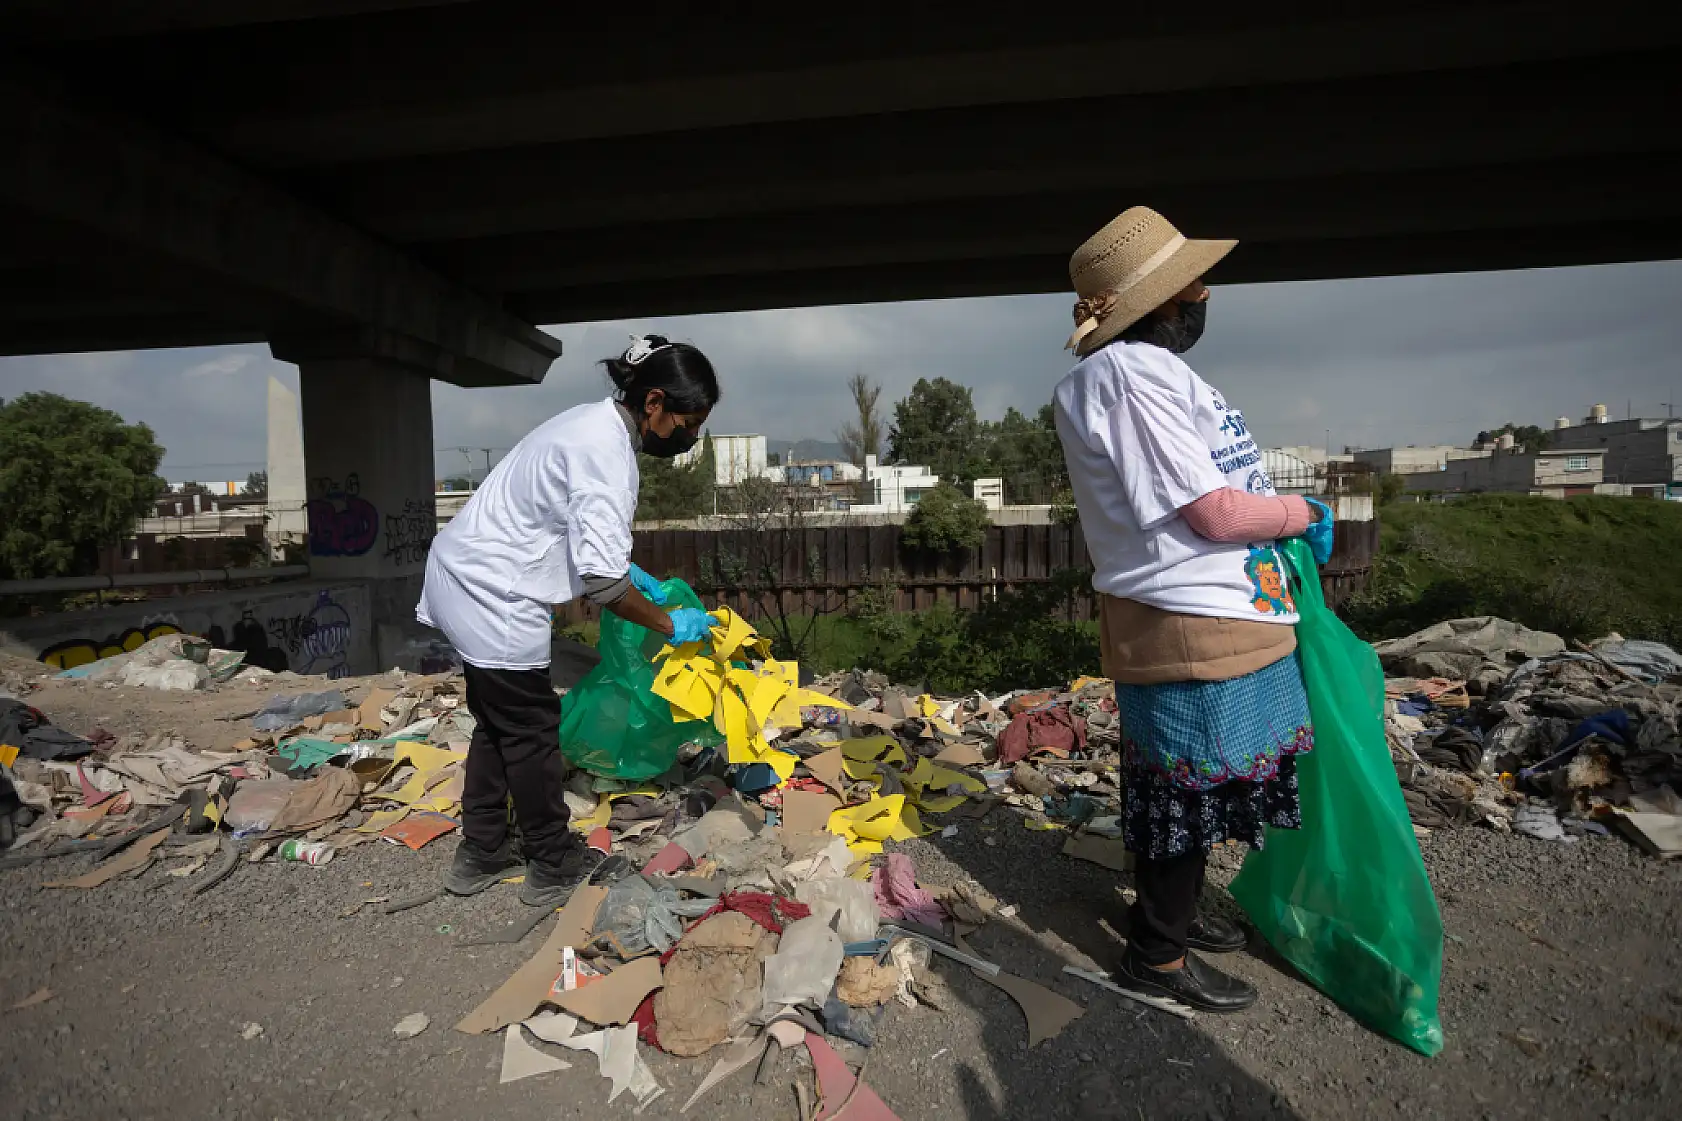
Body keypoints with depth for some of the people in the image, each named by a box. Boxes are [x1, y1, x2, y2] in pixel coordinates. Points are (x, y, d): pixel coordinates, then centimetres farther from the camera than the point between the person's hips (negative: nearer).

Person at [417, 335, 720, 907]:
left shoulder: (594, 424, 7)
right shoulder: (606, 454, -24)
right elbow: (601, 581, -27)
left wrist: (632, 571, 16)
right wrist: (670, 624, -13)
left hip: (463, 578, 10)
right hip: (493, 598, -10)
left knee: (498, 723, 19)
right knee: (532, 731, 4)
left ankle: (480, 856, 32)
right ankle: (554, 867, 21)